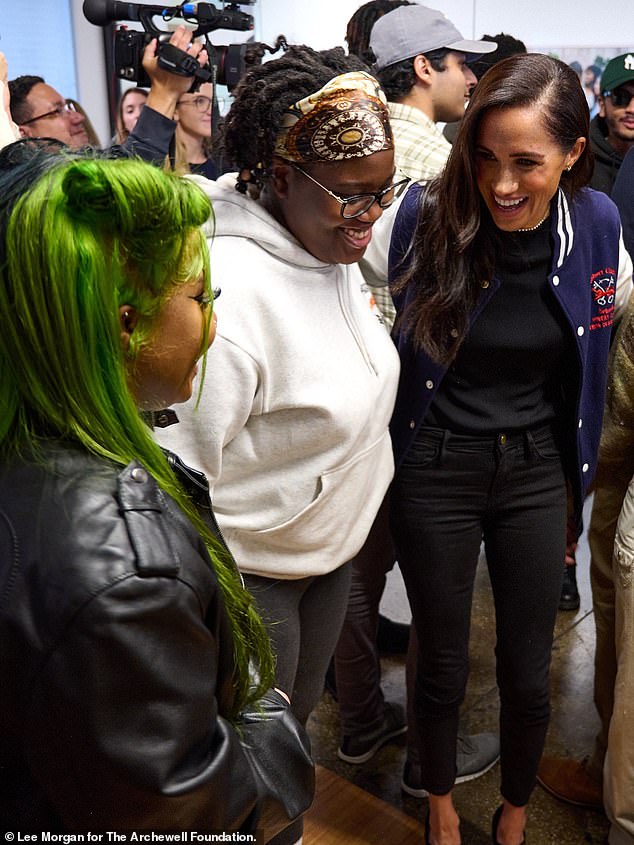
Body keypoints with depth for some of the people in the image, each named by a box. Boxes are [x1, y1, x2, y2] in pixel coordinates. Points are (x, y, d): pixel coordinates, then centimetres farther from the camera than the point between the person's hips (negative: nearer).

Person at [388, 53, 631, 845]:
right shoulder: (427, 212, -17)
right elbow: (392, 338, -3)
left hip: (537, 472, 2)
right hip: (436, 473, -2)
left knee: (527, 674, 13)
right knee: (443, 667, 13)